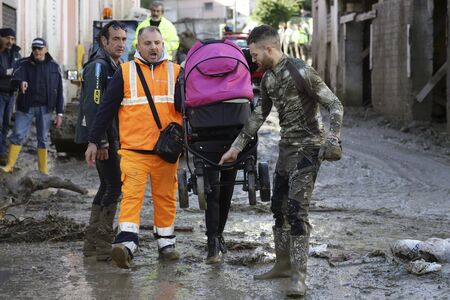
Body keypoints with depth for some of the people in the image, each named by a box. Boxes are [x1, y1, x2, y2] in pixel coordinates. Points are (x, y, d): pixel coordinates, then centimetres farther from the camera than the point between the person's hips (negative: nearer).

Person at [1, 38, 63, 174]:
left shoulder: (54, 67, 5)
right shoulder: (24, 64, 3)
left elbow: (59, 91, 6)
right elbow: (17, 74, -19)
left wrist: (59, 113, 2)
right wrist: (21, 81, -43)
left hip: (45, 108, 1)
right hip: (26, 107, -1)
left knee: (43, 138, 6)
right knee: (17, 135, -5)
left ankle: (43, 170, 13)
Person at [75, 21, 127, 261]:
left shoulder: (115, 66, 18)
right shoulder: (98, 66, -13)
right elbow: (93, 106, -21)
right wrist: (101, 142, -24)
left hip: (110, 137, 10)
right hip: (102, 137, -10)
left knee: (106, 186, 12)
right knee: (114, 186, -10)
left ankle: (92, 242, 18)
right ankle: (103, 244, -6)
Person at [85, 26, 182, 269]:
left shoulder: (175, 72, 10)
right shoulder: (125, 72, 7)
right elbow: (106, 108, 8)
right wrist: (93, 141, 6)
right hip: (133, 148, -2)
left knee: (165, 197, 8)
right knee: (131, 194, -12)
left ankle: (166, 243, 20)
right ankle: (126, 244, -20)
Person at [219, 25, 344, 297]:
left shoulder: (301, 71, -18)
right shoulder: (268, 78, 8)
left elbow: (335, 105, -17)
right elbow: (259, 115, 19)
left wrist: (332, 139, -28)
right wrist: (236, 147, 19)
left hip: (307, 147, -8)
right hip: (286, 147, 8)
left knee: (296, 210, -14)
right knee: (279, 207, 12)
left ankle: (299, 277, -12)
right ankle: (283, 265, 25)